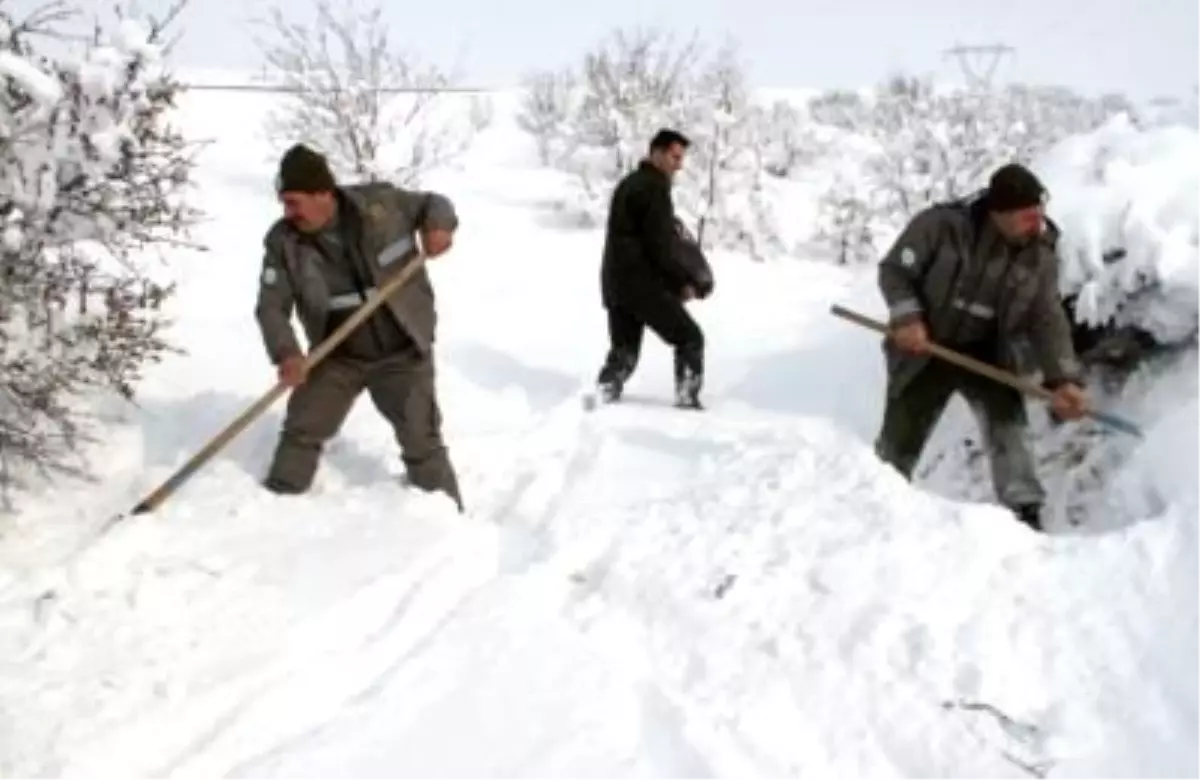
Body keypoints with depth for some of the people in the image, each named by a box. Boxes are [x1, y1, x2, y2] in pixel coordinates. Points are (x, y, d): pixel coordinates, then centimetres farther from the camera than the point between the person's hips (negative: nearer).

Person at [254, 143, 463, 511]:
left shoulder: (380, 202, -13)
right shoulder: (283, 242, -10)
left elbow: (432, 203, 3)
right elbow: (272, 306, -10)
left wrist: (438, 226, -21)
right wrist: (285, 353, -28)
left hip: (403, 354, -1)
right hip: (336, 358, 2)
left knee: (422, 442, 2)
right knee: (301, 432, 3)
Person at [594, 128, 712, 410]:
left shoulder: (628, 184, 19)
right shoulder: (654, 187, -11)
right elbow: (661, 245, -17)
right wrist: (684, 282, -6)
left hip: (614, 282, 9)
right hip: (643, 283, -9)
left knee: (623, 351, 14)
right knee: (689, 338, 3)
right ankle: (687, 400, 1)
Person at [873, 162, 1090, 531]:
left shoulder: (1041, 253, -10)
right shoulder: (944, 224, -21)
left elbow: (1047, 320, -8)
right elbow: (894, 270, -10)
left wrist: (1063, 377, -21)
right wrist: (906, 316, -26)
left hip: (987, 355, 2)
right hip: (925, 352, -2)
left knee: (1006, 424, -21)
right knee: (899, 443, 5)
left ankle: (1025, 518, -17)